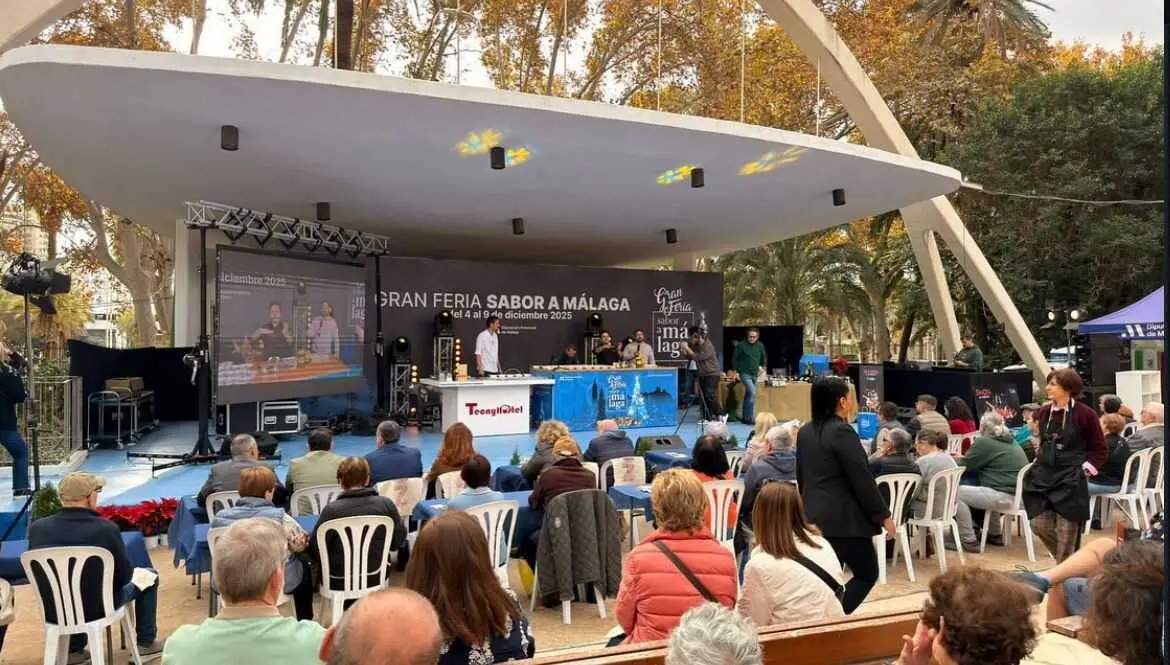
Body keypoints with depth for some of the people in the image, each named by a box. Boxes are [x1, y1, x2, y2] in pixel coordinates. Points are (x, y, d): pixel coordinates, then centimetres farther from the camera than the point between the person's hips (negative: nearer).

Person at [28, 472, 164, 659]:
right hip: (98, 608, -4)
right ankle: (146, 642, 29)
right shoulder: (106, 528, -24)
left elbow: (39, 574, 3)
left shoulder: (37, 527, -13)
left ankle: (74, 649, 36)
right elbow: (125, 575, -13)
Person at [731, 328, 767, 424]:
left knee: (748, 396, 11)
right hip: (745, 374, -5)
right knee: (752, 393, -19)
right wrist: (735, 372, -2)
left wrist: (764, 368, 8)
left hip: (755, 374, 5)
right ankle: (750, 418, -15)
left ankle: (745, 418, 18)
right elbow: (735, 358, -1)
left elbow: (764, 358, 18)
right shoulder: (741, 345, -6)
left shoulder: (760, 346, 5)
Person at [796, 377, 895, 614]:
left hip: (814, 516, 8)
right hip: (844, 518, -7)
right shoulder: (842, 431, -16)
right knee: (867, 574, 6)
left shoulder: (805, 433, 9)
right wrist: (884, 515, -7)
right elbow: (862, 480, -16)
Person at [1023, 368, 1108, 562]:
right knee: (1039, 526, 4)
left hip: (1071, 481, -5)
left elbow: (1100, 449, -2)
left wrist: (1085, 469, -10)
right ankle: (1066, 560, 28)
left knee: (1066, 531, 0)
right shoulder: (1044, 412, 6)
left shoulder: (1085, 413, -9)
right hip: (1044, 476, 5)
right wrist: (1041, 460, 9)